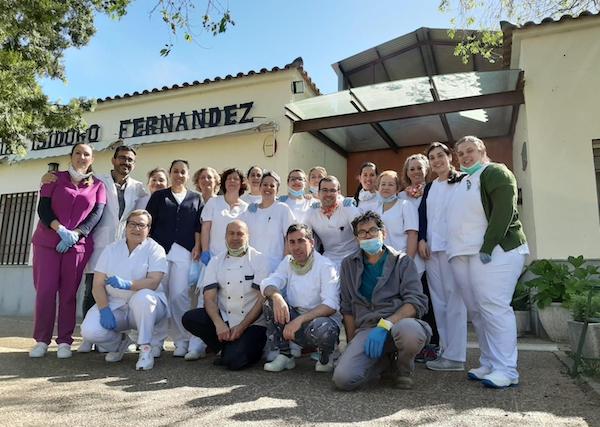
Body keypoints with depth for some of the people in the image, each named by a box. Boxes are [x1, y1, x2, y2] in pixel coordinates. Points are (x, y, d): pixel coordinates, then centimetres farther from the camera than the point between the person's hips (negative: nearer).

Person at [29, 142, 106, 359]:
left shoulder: (97, 185, 10)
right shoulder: (56, 178, 10)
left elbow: (97, 213, -1)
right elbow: (43, 207, 0)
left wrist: (75, 234, -15)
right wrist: (61, 230, -15)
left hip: (78, 245, 0)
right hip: (47, 242, 0)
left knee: (69, 292, 0)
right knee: (45, 289, -2)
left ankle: (64, 341, 7)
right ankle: (41, 340, 9)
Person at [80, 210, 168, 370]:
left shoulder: (155, 250, -3)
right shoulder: (111, 249, 9)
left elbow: (153, 282, -17)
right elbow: (98, 284, 0)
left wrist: (127, 284, -34)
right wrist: (104, 309, -15)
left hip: (145, 306, -3)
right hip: (114, 304, 4)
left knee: (143, 297, -37)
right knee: (89, 331, -21)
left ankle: (145, 349, -16)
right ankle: (119, 342, 14)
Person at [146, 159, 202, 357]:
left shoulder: (195, 198, 17)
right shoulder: (159, 196, 15)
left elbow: (198, 226, 11)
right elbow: (148, 223, 10)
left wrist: (197, 246, 0)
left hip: (184, 251, 0)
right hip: (159, 249, 1)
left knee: (180, 295, -6)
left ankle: (182, 340, 0)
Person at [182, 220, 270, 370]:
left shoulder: (260, 260, -3)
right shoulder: (216, 261, 5)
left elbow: (262, 299, -9)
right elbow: (209, 297, -5)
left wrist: (241, 327, -17)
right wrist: (219, 323, -23)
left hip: (253, 324, -4)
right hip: (224, 319, 4)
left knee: (234, 361, -24)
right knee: (189, 319, -19)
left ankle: (254, 347, 10)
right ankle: (228, 348, 0)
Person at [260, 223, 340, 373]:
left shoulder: (325, 266, -11)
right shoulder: (288, 262, 6)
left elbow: (331, 306, -21)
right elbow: (267, 284, -7)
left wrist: (300, 319, -32)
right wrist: (276, 296, -31)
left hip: (322, 319, -4)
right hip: (296, 320, 5)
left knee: (319, 329, -37)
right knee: (270, 303, -18)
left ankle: (325, 356, -2)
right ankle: (285, 355, -6)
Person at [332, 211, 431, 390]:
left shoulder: (402, 261, 6)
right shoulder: (349, 265, 16)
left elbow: (417, 302, -6)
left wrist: (385, 325, -19)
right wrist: (352, 345, 12)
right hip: (366, 330, 2)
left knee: (410, 331, -39)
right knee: (343, 378, -23)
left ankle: (403, 369, 0)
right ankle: (385, 359, 12)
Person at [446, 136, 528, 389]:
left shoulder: (495, 172, 1)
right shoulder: (461, 182, 24)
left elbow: (504, 210, -12)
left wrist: (487, 247, -19)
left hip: (493, 251, -7)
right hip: (462, 255, 7)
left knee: (493, 307, -11)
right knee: (476, 311, 5)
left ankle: (506, 370, -4)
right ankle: (489, 364, 13)